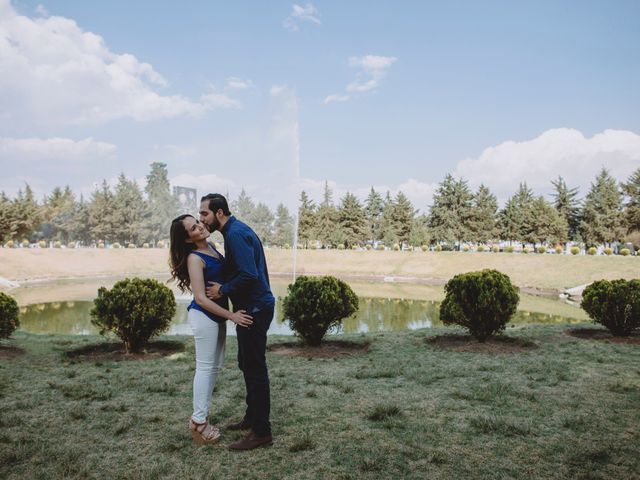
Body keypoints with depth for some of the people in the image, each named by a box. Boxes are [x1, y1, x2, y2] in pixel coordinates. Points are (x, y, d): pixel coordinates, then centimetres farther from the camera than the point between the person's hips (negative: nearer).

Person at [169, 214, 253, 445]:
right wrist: (232, 316, -20)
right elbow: (200, 298, -20)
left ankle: (199, 417, 27)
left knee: (215, 366, 15)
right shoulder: (194, 258, -18)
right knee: (205, 368, 1)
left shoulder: (210, 247, 5)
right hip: (204, 316, -8)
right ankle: (198, 423, 14)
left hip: (216, 315, 8)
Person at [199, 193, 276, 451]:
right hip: (253, 307, 11)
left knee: (255, 369, -3)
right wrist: (223, 286, 8)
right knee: (247, 364, 19)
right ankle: (252, 418, 33)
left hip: (254, 309, -11)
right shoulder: (236, 230, 15)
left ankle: (261, 432, 7)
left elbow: (248, 275, -27)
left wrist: (222, 290, -14)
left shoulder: (236, 234, -17)